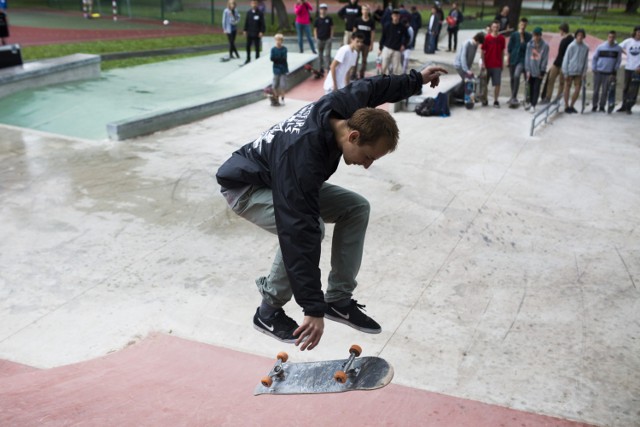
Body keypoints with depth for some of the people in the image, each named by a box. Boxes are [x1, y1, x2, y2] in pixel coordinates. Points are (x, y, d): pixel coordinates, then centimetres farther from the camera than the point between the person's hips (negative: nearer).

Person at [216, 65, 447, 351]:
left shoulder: (343, 106, -20)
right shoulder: (303, 158, -42)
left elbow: (371, 86, 5)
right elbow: (301, 233, -45)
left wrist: (416, 80, 18)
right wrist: (313, 310, -45)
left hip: (286, 181, 8)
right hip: (245, 187, -8)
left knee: (356, 207, -4)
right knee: (309, 228, -34)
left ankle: (338, 299, 4)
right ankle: (269, 311, -12)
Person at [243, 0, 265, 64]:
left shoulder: (260, 13, -6)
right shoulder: (249, 13, 3)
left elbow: (262, 23, -6)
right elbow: (246, 22, 9)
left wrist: (261, 32, -12)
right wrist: (245, 30, 5)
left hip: (257, 34, -3)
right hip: (249, 33, 4)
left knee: (257, 47, 4)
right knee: (248, 46, 8)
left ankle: (257, 59, 14)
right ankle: (248, 59, 20)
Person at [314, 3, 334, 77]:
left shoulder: (329, 19, -1)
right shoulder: (317, 19, 0)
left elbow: (331, 28, 5)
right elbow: (315, 29, 5)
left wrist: (331, 36, -1)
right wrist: (316, 38, -2)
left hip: (327, 39, -1)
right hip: (320, 39, 1)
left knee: (327, 54, -8)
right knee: (320, 55, 10)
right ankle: (321, 69, 22)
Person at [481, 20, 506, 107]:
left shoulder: (502, 38, 1)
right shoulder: (487, 38, -5)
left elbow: (502, 51, 9)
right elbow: (482, 51, -3)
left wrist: (502, 62, 8)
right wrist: (483, 63, -9)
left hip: (497, 65, 1)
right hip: (487, 64, -1)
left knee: (497, 84, -2)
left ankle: (496, 101, 7)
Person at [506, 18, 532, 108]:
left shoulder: (528, 36, 1)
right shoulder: (514, 35, 6)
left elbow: (525, 47, -9)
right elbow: (509, 47, 8)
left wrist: (522, 36, -11)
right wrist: (508, 59, 3)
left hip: (522, 59, -3)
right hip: (513, 59, 3)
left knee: (516, 76, -24)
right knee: (512, 78, 9)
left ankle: (514, 98, -22)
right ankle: (513, 98, 25)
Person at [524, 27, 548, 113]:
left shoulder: (545, 46, -5)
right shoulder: (529, 44, 2)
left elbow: (545, 59, -5)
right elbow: (527, 57, 3)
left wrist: (542, 71, -8)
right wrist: (527, 70, -3)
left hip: (539, 71, -3)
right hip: (530, 70, 3)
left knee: (536, 88, -4)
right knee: (531, 88, 10)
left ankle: (533, 105, -2)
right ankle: (531, 102, 22)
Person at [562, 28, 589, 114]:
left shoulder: (586, 47, 2)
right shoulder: (571, 46, -8)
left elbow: (586, 60, 7)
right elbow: (566, 59, -6)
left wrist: (584, 72, 2)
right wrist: (565, 73, -8)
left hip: (579, 72, 3)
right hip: (570, 71, -3)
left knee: (578, 89, 2)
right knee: (567, 88, 6)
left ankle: (571, 106, 17)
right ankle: (566, 106, 14)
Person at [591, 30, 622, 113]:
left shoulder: (618, 48, 0)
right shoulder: (600, 47, -1)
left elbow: (618, 61, 7)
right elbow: (594, 58, 6)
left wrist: (615, 71, 0)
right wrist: (593, 68, -2)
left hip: (609, 73, 0)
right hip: (598, 72, 0)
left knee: (605, 91, 4)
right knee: (596, 90, 4)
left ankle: (602, 106, 15)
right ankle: (594, 105, 16)